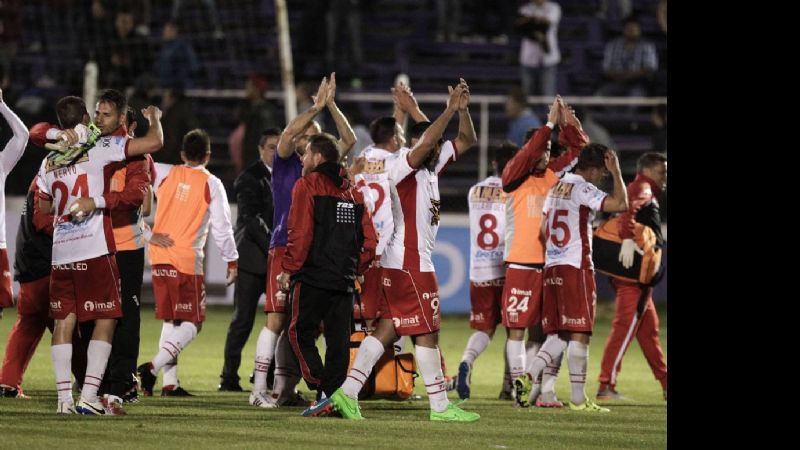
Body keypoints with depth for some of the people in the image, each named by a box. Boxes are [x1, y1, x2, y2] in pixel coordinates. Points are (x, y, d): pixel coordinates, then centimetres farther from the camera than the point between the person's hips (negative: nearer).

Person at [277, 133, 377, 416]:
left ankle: (323, 391, -13)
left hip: (313, 277, -6)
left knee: (301, 334, 1)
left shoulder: (307, 185, -3)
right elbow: (370, 241, 11)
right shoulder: (352, 192, 16)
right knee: (338, 340, 8)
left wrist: (288, 270, -6)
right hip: (345, 281, 6)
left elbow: (300, 234, -12)